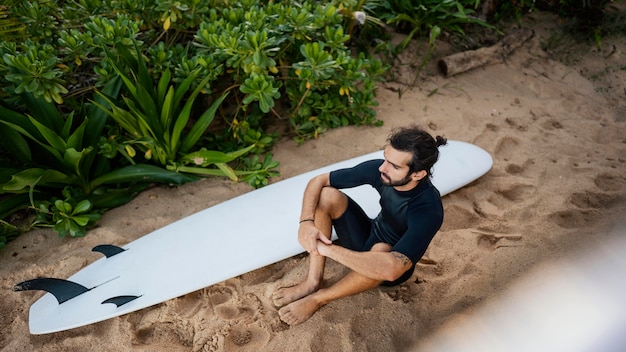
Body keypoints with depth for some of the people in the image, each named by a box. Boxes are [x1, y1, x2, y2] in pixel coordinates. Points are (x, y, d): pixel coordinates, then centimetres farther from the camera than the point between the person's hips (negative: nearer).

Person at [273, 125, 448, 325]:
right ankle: (313, 281, -16)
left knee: (381, 253, -42)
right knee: (327, 194, -19)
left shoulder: (428, 209, -34)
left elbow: (391, 268, -45)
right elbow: (318, 181, -13)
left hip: (392, 268, -4)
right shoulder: (379, 170, -20)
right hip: (369, 235, 5)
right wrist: (306, 221, -31)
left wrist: (327, 248, -40)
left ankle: (318, 298, -15)